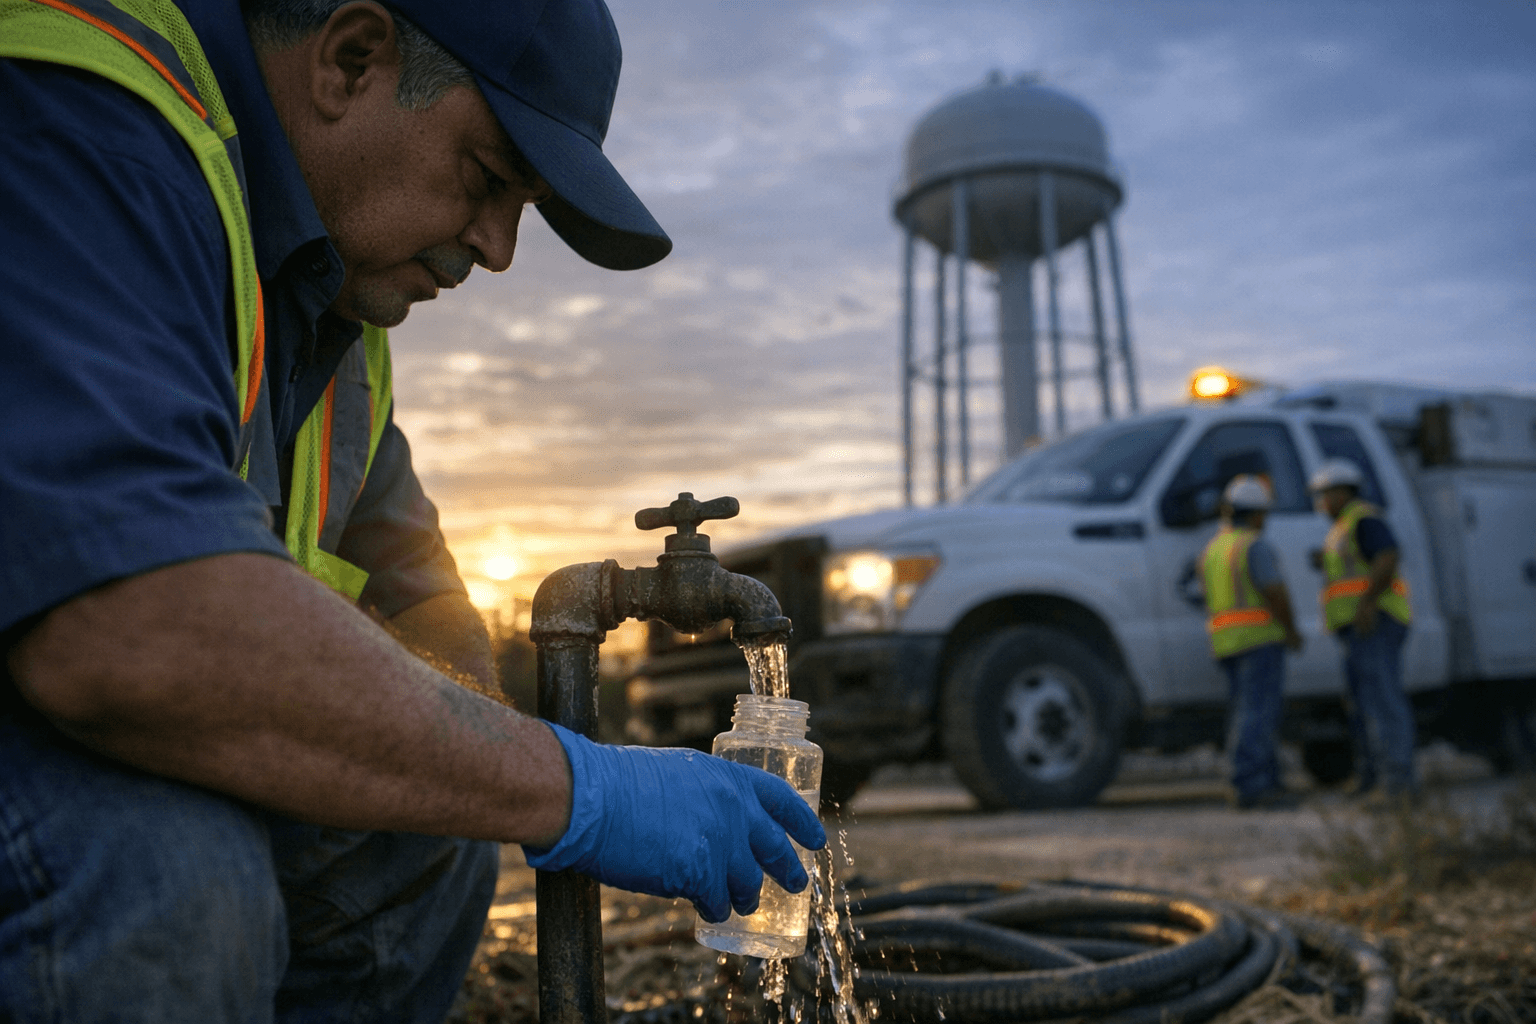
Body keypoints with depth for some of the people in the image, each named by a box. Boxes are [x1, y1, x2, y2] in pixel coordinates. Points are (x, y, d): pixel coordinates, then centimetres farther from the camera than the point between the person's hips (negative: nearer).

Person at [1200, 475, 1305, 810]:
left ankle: (1269, 781, 15)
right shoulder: (1256, 546, -10)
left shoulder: (1213, 548, 15)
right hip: (1260, 638, -8)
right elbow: (1276, 593, -16)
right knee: (1258, 713, -9)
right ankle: (1251, 785, -12)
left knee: (1246, 712, 11)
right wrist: (1292, 632, -4)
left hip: (1225, 640, 8)